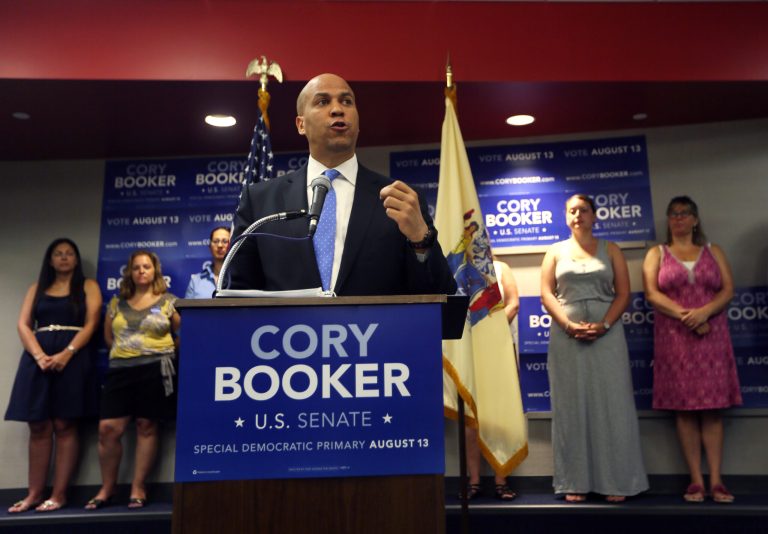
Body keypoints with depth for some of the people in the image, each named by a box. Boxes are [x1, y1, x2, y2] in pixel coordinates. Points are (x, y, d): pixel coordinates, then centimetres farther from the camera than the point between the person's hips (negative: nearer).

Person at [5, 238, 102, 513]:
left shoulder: (88, 286, 9)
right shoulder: (37, 288, 17)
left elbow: (90, 324, -2)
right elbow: (23, 324, 6)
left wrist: (67, 353, -16)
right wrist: (39, 355, -12)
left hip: (72, 358, -3)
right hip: (38, 359, 3)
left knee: (64, 426, -3)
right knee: (38, 427, 3)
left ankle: (59, 494, 0)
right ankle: (34, 493, 10)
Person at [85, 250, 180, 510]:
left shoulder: (168, 301, 3)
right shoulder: (117, 302, 13)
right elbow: (108, 335, 21)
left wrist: (167, 350, -2)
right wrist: (123, 350, 9)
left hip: (155, 369, -3)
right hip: (120, 370, 3)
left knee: (146, 427, 2)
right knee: (108, 429, -1)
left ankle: (138, 488, 11)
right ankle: (107, 488, 16)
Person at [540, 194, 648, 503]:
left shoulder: (610, 250, 10)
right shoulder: (555, 252, 11)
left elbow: (623, 293, 2)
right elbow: (546, 293, 2)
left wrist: (604, 324, -13)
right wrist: (569, 325, -13)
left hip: (606, 334, 0)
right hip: (566, 336, 0)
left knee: (610, 405, 0)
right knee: (572, 406, 2)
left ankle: (616, 481, 9)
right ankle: (575, 482, 8)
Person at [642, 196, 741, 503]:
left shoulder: (713, 251, 14)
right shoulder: (656, 254, 10)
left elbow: (728, 289, 3)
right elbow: (652, 294, -3)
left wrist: (704, 312, -15)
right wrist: (685, 315, -15)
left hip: (712, 336, 1)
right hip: (674, 337, -1)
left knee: (712, 408, -1)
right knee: (684, 408, -2)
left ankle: (716, 481, 2)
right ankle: (696, 480, 3)